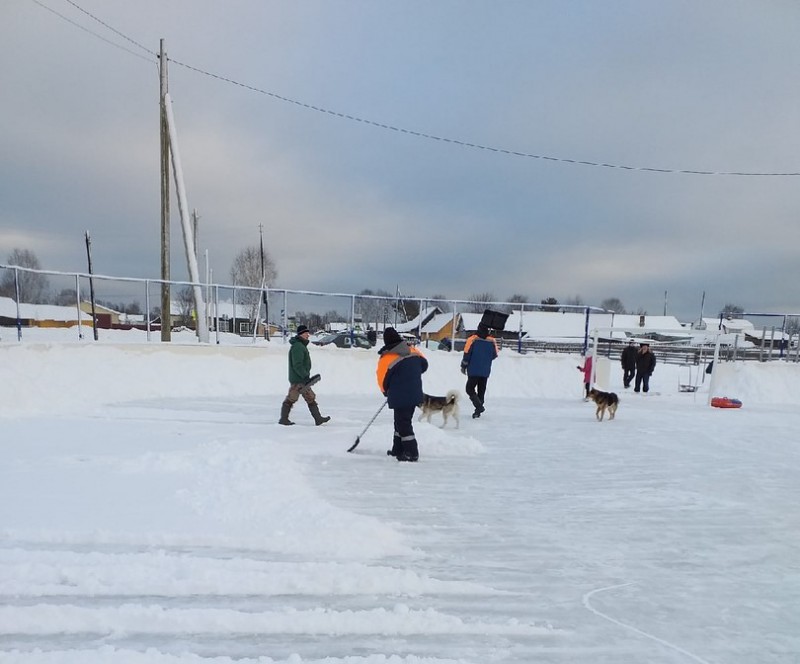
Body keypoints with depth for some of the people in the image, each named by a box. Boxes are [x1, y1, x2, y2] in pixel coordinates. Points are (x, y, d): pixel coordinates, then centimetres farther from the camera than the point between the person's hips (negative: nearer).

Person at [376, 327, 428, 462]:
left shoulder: (385, 359, -14)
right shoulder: (413, 351, 0)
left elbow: (383, 381, -5)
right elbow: (424, 365, 13)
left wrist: (386, 392, 15)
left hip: (400, 397, -7)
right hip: (415, 394, 7)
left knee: (403, 424, 4)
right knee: (401, 421, 20)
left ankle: (412, 453, 6)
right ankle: (398, 450, 30)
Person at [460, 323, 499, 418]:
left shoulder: (472, 339, -11)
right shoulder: (492, 341, -1)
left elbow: (467, 354, -10)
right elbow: (495, 356, 8)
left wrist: (463, 367, 1)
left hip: (473, 370, -3)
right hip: (485, 371, 4)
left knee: (470, 389, 4)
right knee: (481, 391, 12)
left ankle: (479, 406, -14)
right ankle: (478, 411, 13)